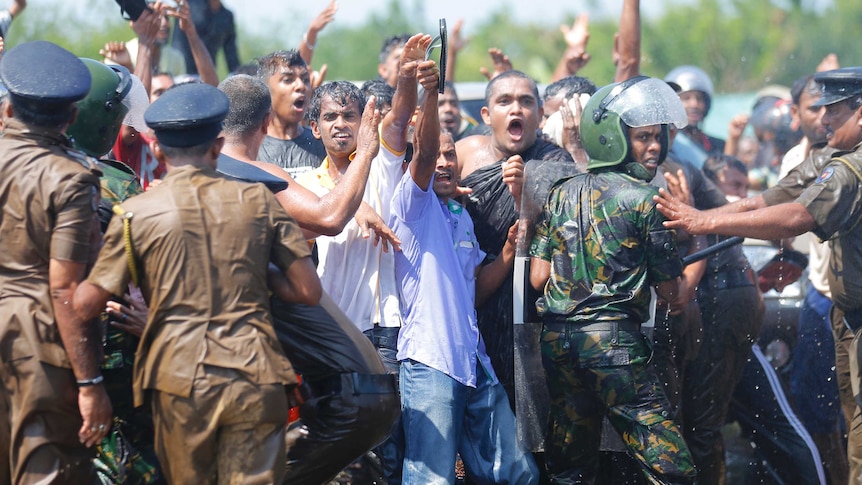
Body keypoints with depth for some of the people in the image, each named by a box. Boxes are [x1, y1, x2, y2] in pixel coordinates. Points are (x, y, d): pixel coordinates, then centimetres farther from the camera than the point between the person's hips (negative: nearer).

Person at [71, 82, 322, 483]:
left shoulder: (137, 213, -1)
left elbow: (85, 305, -2)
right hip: (254, 376, 0)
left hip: (178, 378, 0)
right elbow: (309, 291, 4)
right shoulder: (258, 201, 4)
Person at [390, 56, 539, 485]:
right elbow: (423, 151, -20)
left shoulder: (461, 216, 21)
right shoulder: (412, 202, 0)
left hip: (474, 363, 8)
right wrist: (430, 95, -36)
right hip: (428, 359, -8)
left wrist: (509, 252, 8)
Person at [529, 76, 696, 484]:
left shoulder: (560, 194, 12)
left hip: (557, 338, 7)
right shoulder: (644, 199, -4)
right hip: (612, 336, -6)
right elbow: (672, 295, -1)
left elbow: (538, 277, 8)